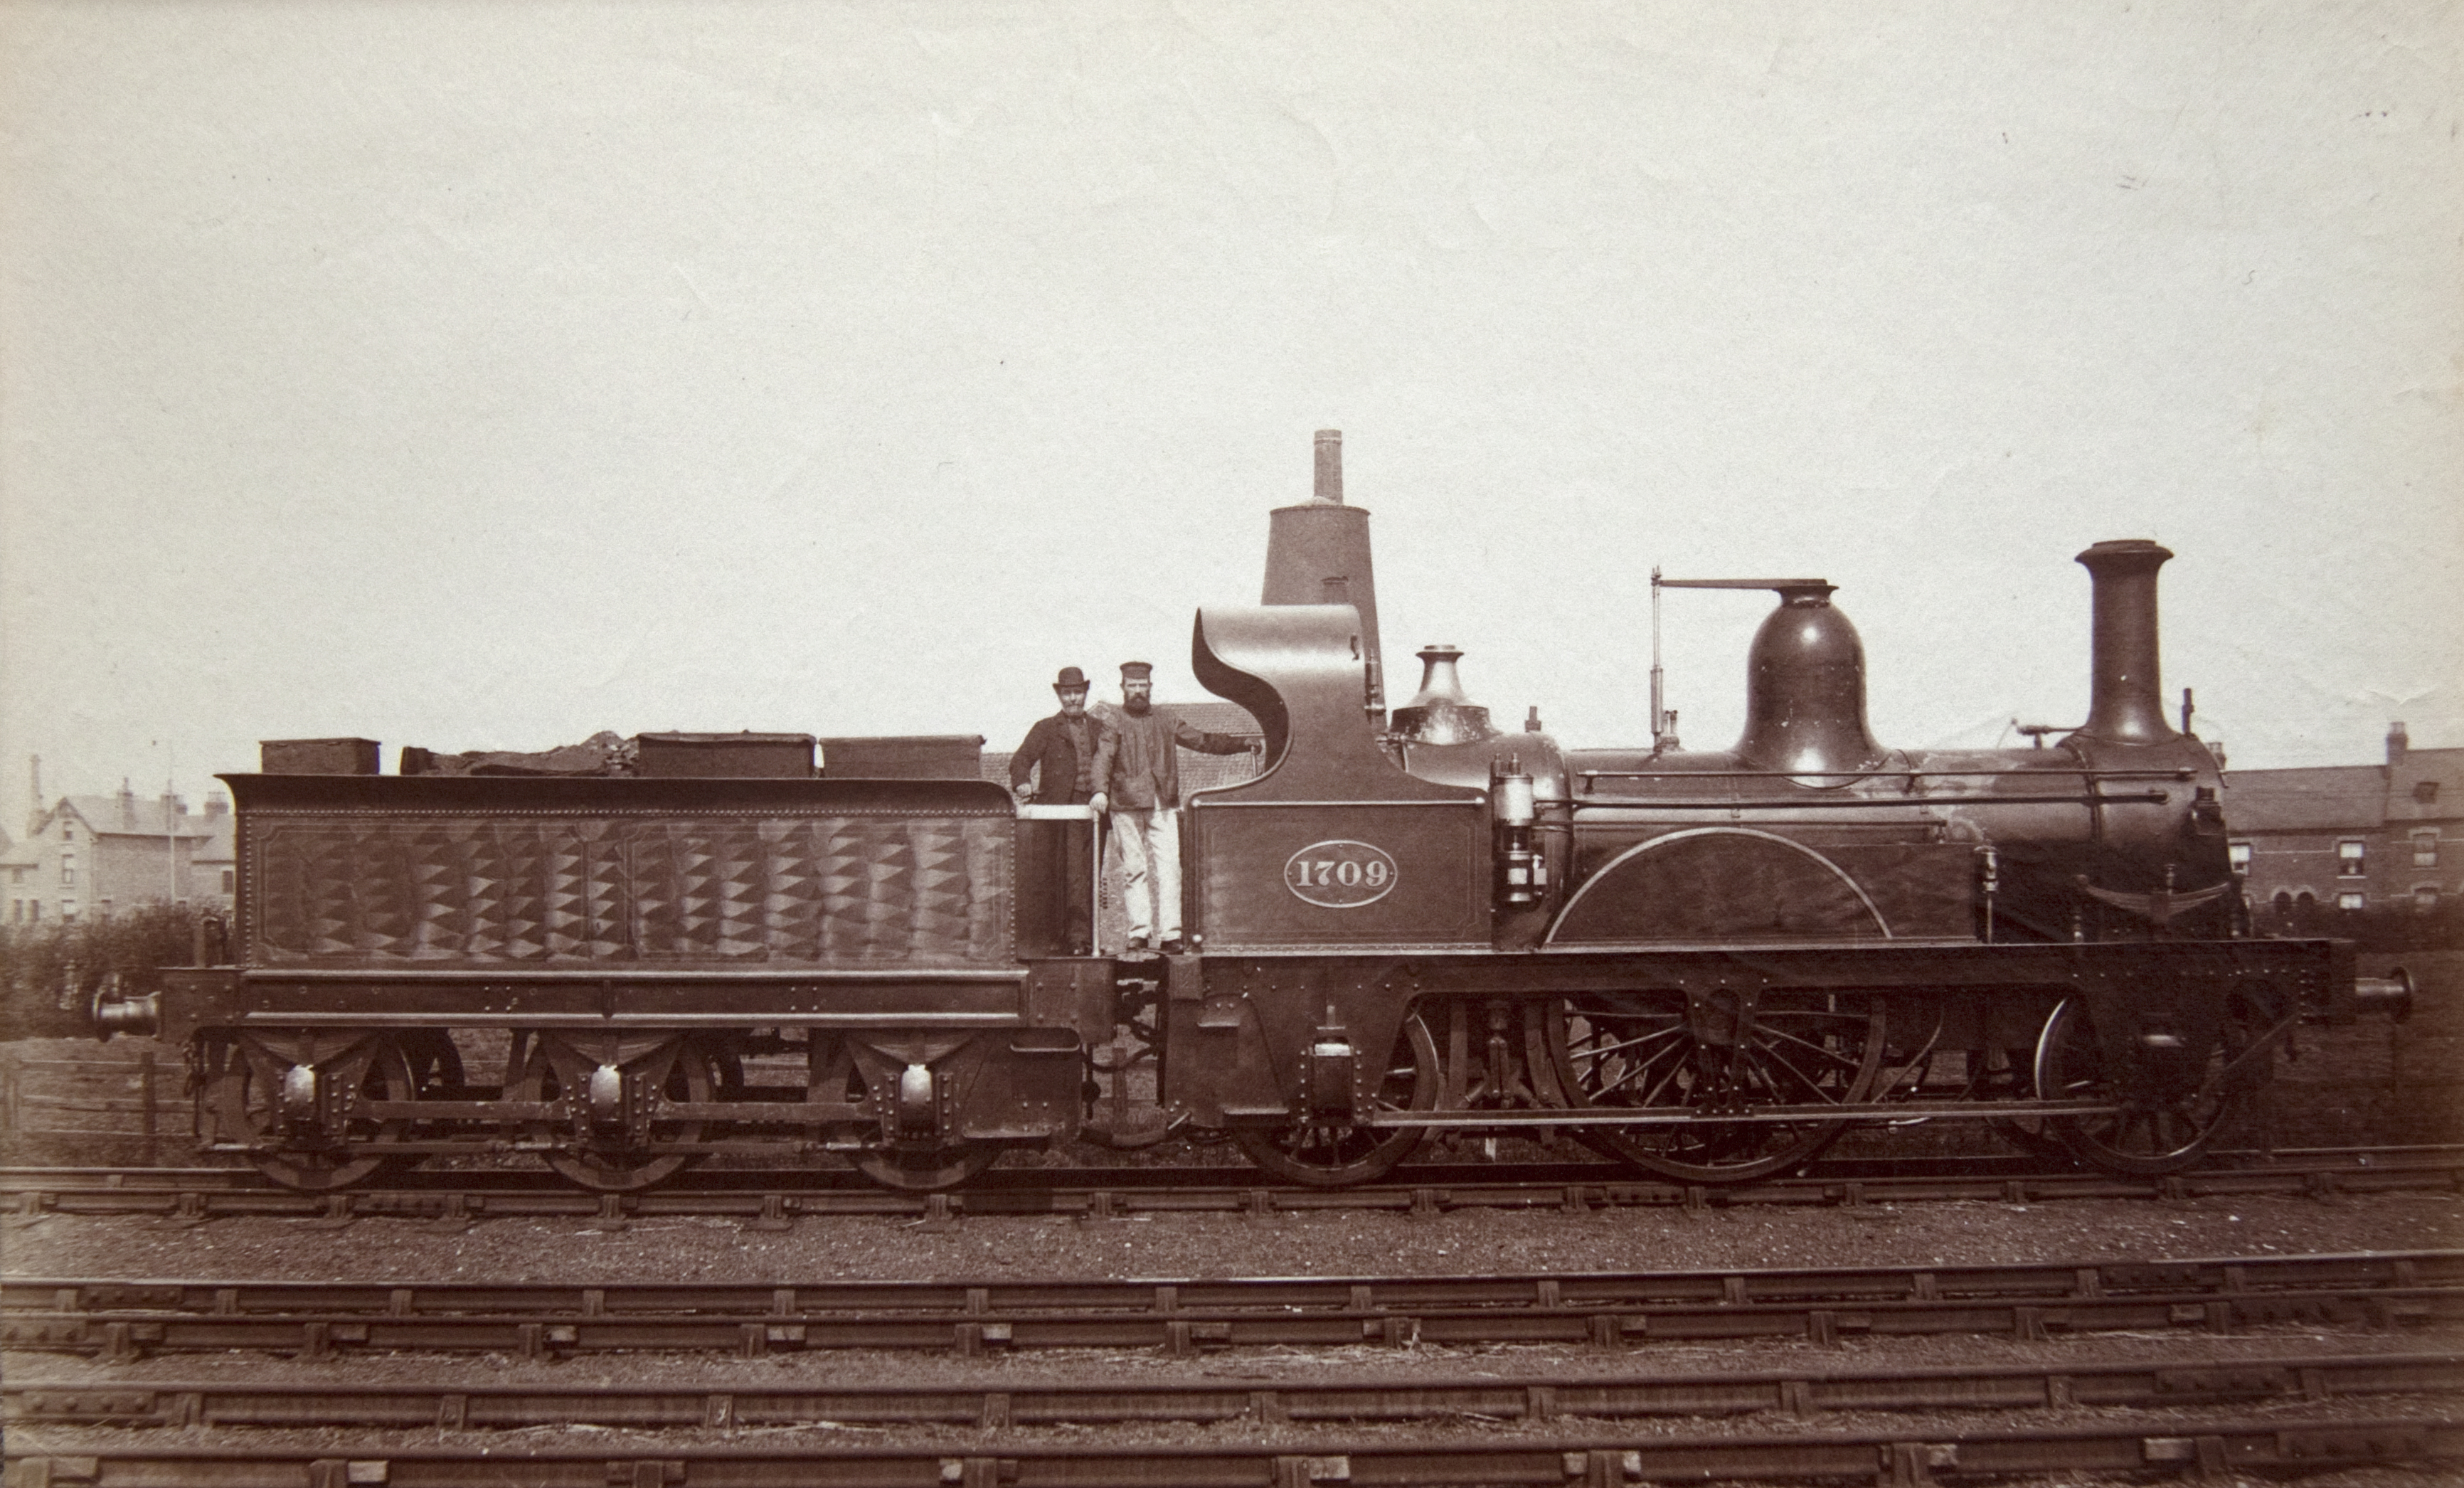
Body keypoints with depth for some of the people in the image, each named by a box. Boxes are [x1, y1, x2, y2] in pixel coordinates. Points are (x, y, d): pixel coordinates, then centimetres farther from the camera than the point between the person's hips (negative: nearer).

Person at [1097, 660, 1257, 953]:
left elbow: (1202, 741, 20)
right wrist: (1101, 790, -26)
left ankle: (1170, 934, -8)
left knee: (1168, 869, -6)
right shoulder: (1114, 723, 6)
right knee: (1134, 870, -3)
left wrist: (1243, 743, 12)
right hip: (1127, 808, -2)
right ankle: (1139, 932, 2)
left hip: (1164, 807, 2)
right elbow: (1105, 759, -8)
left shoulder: (1165, 723, 17)